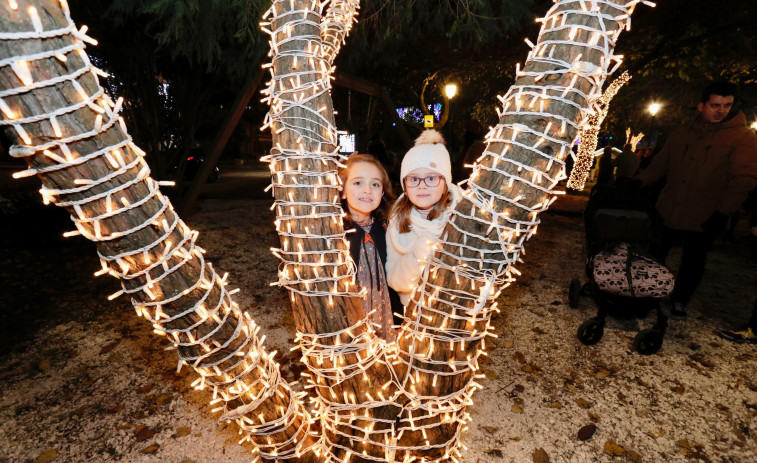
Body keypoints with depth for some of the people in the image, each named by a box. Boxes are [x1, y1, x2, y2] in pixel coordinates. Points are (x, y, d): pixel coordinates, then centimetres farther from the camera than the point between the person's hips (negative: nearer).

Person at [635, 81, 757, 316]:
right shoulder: (681, 135, 6)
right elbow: (658, 165, 11)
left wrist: (722, 213, -20)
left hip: (704, 219, -3)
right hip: (668, 212, 3)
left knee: (692, 262, 10)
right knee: (654, 255, 14)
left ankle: (679, 301, 27)